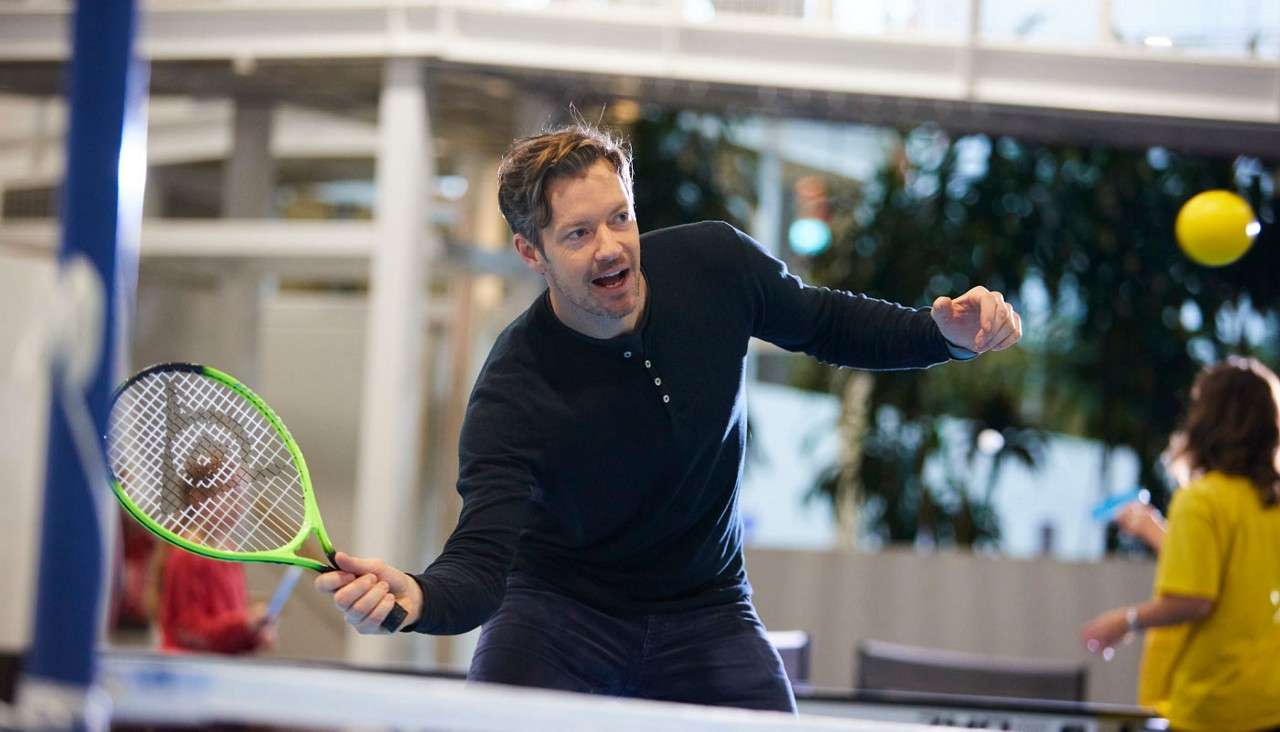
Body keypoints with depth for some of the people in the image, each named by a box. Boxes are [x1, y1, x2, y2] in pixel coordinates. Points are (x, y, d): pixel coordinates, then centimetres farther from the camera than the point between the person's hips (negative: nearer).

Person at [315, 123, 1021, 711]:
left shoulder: (714, 263, -15)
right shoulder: (512, 393, -27)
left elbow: (825, 324, 5)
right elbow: (480, 562, -33)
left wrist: (944, 333, -10)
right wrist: (416, 598, -56)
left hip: (705, 617, 3)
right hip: (557, 616, -3)